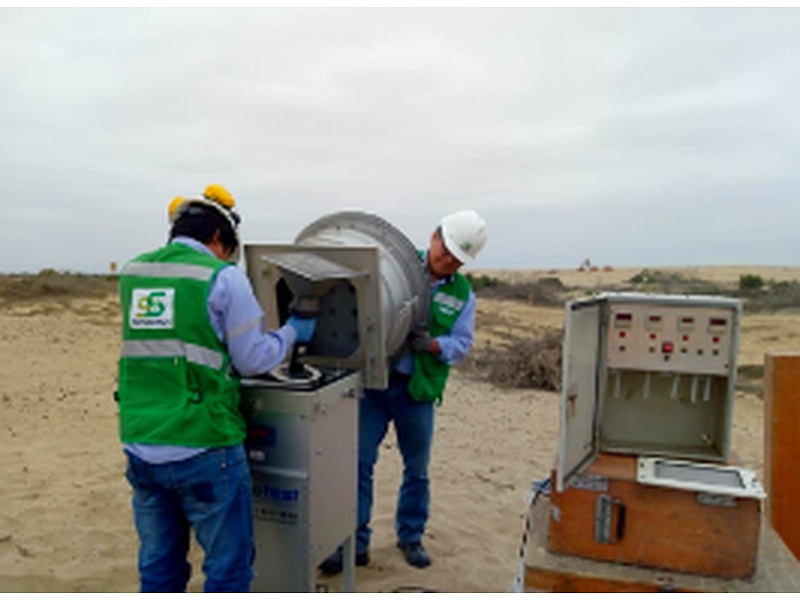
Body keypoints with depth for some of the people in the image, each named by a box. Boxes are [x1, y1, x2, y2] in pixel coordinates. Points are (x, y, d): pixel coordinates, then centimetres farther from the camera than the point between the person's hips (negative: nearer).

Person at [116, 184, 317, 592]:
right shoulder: (224, 278, -10)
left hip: (140, 447, 6)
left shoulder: (132, 273, 8)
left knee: (158, 568, 19)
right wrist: (291, 333, 10)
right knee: (228, 567, 10)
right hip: (202, 451, -6)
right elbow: (252, 361, -7)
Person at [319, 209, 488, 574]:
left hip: (418, 390, 2)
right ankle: (354, 542, 16)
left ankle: (411, 537, 34)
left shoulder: (463, 294, 5)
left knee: (417, 470, 13)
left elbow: (461, 345, 2)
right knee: (359, 463, 1)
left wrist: (432, 344, -18)